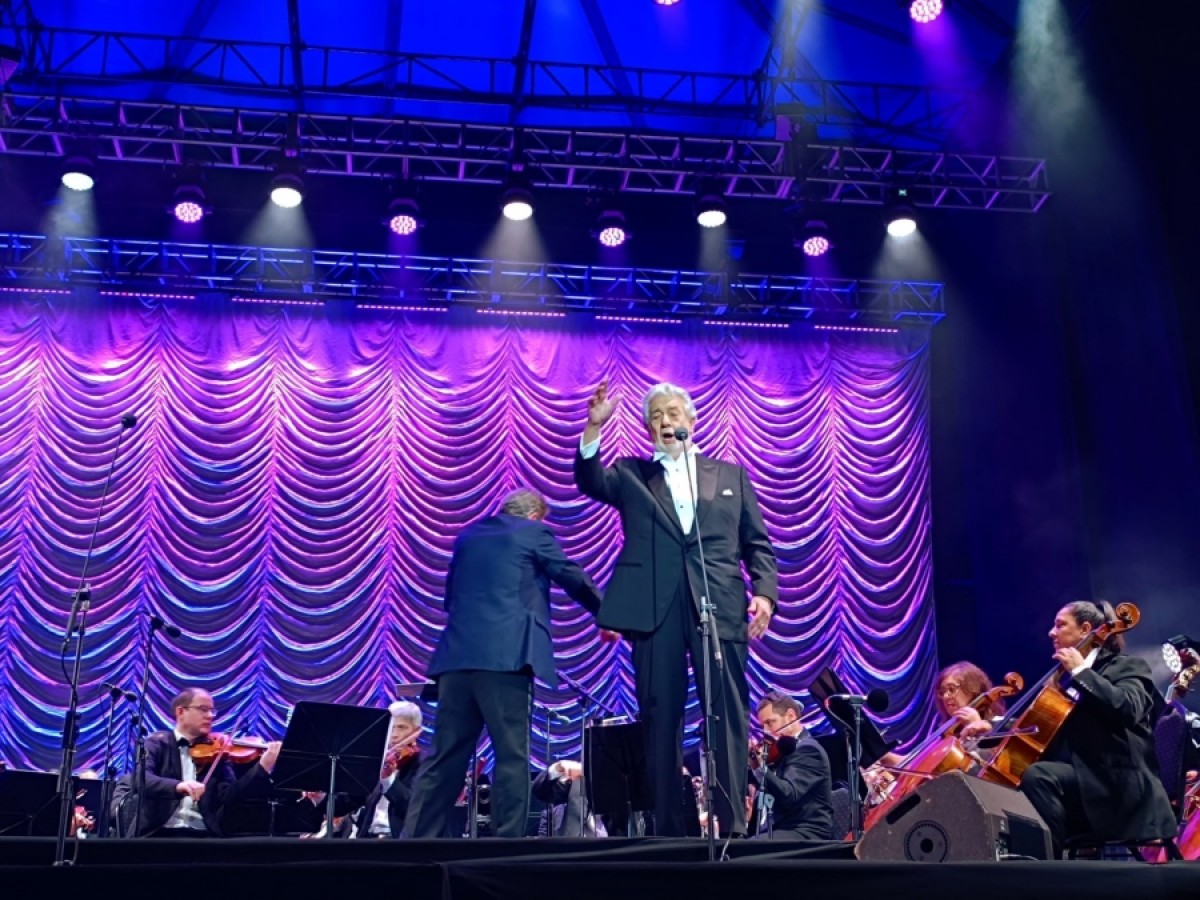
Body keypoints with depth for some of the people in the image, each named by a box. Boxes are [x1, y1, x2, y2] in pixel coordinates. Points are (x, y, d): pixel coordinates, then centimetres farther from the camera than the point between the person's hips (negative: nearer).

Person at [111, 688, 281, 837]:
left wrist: (264, 766, -14)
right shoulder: (157, 743, 9)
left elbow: (228, 796, 0)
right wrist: (177, 786, -30)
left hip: (203, 835, 2)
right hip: (159, 833, -2)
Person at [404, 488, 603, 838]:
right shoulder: (534, 533, 6)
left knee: (445, 756, 8)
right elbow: (574, 578, 9)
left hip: (457, 654, 6)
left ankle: (417, 839, 8)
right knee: (512, 755, -3)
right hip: (505, 655, -5)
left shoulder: (468, 535, 22)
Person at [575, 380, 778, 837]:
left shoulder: (731, 474, 18)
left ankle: (732, 825, 1)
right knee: (660, 719, 2)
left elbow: (758, 544, 14)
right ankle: (669, 828, 8)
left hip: (720, 607, 0)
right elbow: (590, 481, -4)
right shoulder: (631, 474, 17)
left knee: (728, 716, -4)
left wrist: (764, 591, -2)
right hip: (655, 610, 0)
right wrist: (594, 425, -18)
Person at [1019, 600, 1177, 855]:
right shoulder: (1067, 677, 22)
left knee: (1037, 775, -32)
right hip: (1075, 782, 7)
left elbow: (1128, 709, -21)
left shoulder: (1126, 666, 2)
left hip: (1116, 785, -7)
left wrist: (1080, 671, -14)